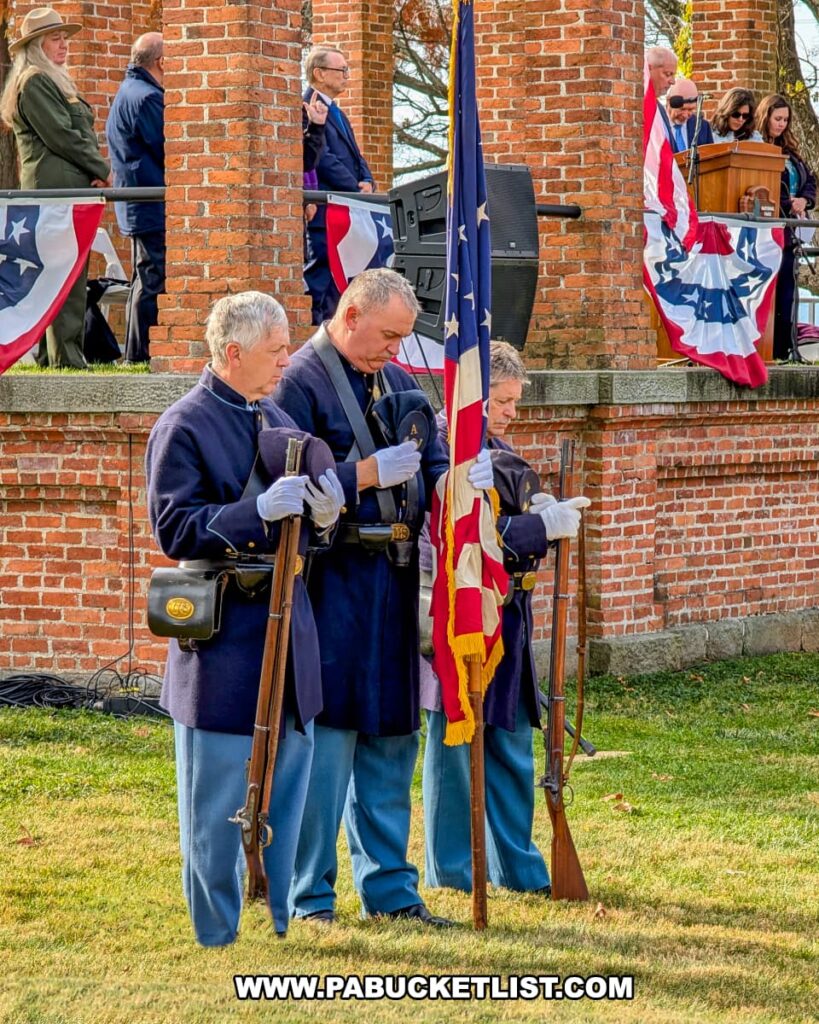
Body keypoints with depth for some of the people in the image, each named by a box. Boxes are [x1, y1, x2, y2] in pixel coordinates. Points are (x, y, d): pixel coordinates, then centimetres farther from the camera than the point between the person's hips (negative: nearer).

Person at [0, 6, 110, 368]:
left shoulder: (55, 81, 23)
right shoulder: (34, 83, -8)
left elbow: (81, 133, 20)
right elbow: (61, 136, -15)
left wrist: (96, 172, 2)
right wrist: (101, 171, -7)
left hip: (70, 186, 10)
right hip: (57, 187, -10)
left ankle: (49, 354, 13)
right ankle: (66, 357, -13)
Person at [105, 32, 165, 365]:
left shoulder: (128, 91, 16)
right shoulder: (147, 97, -17)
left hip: (135, 208, 11)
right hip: (153, 207, -11)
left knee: (144, 279, 16)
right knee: (152, 279, -9)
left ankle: (136, 353, 20)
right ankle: (141, 353, -9)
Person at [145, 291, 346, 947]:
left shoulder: (279, 421, 13)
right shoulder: (183, 428, -10)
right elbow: (174, 529, -16)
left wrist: (323, 516, -5)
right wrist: (257, 511, -27)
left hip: (286, 625, 7)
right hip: (222, 638, -7)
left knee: (291, 776, 13)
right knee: (219, 799, -1)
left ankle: (287, 918, 23)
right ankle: (216, 935, 9)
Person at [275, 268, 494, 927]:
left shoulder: (397, 382, 15)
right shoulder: (301, 383, -8)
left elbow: (431, 470, 16)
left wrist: (460, 477, -5)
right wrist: (364, 474, -21)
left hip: (395, 577, 7)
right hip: (334, 581, -7)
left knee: (392, 737, 12)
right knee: (328, 733, -5)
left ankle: (389, 886, 20)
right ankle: (309, 896, 2)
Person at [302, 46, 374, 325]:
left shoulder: (336, 113, 22)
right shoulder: (308, 110, -10)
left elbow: (355, 157, 23)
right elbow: (323, 160, -17)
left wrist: (366, 182, 3)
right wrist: (357, 189, -12)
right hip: (323, 215, -10)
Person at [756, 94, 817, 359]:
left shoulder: (789, 151, 18)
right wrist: (788, 205, -15)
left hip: (789, 232, 8)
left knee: (787, 289, 7)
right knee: (773, 291, -8)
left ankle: (785, 347, 10)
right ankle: (776, 349, -6)